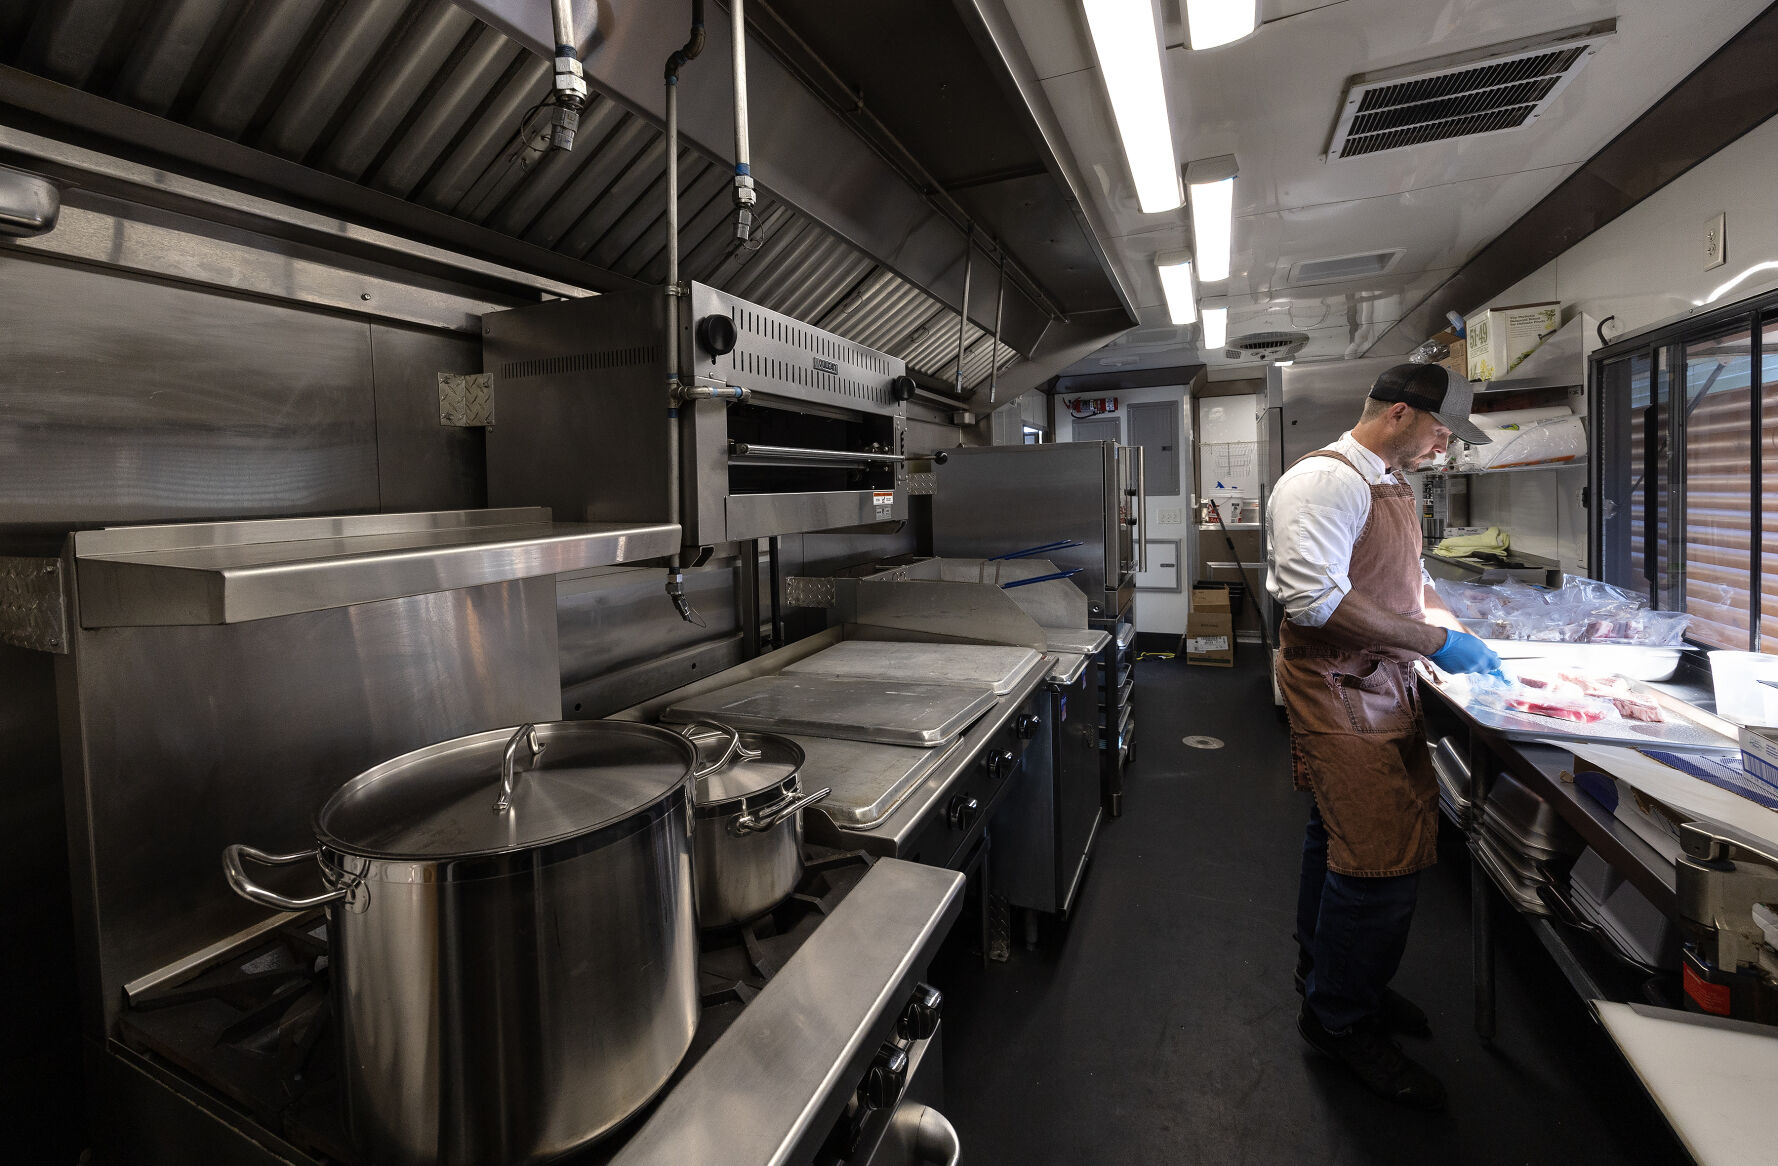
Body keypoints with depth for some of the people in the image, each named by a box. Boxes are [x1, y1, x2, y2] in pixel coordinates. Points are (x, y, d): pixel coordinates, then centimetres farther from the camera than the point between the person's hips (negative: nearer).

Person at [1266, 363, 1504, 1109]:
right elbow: (1316, 599, -27)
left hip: (1380, 687, 10)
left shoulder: (1389, 485, 17)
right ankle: (1340, 1019, 11)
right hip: (1341, 692, -10)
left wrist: (1447, 621, 9)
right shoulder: (1324, 481, -16)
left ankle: (1325, 976, 36)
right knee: (1386, 858, -8)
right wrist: (1434, 642, -20)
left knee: (1341, 837, 19)